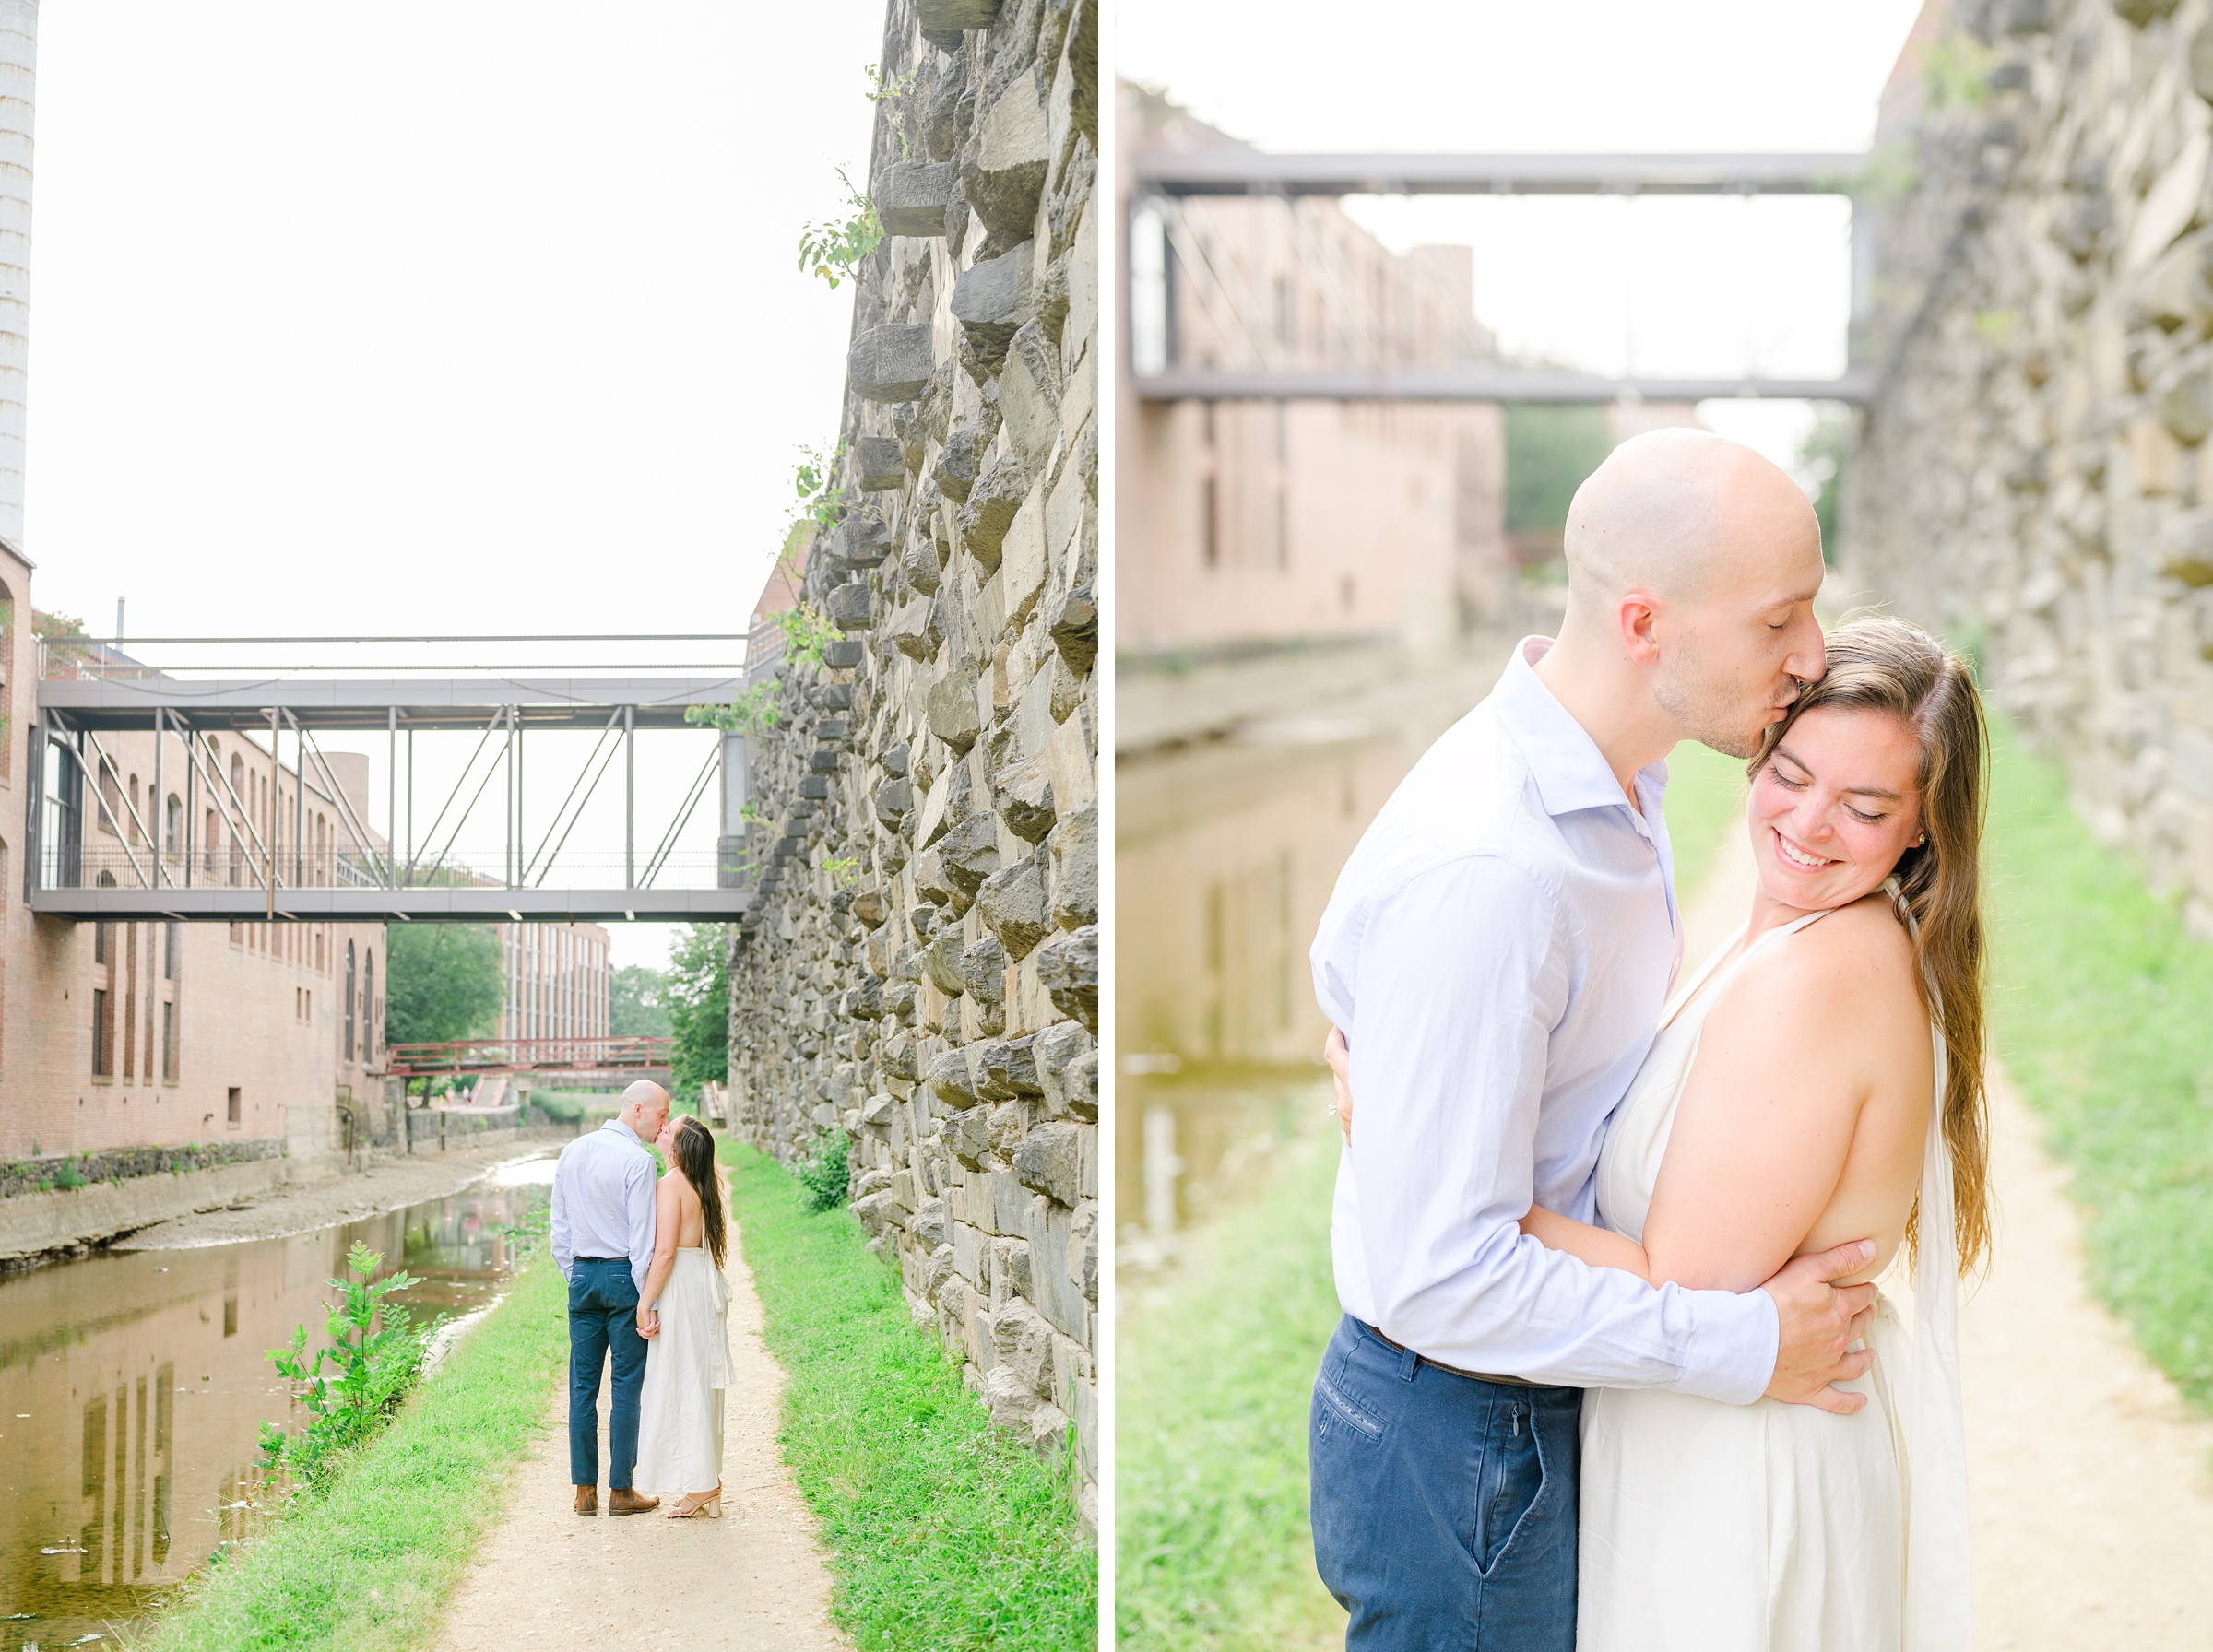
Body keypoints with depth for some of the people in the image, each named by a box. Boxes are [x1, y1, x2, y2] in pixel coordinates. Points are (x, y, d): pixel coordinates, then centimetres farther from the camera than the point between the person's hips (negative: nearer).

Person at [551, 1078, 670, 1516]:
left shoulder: (572, 1152, 8)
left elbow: (559, 1224, 13)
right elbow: (643, 1237, -14)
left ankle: (585, 1489, 12)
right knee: (627, 1385, 1)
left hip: (581, 1274, 6)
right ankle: (620, 1491, 6)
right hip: (623, 1274, -6)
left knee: (583, 1383, 8)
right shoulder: (637, 1160, -13)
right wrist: (647, 1299, -10)